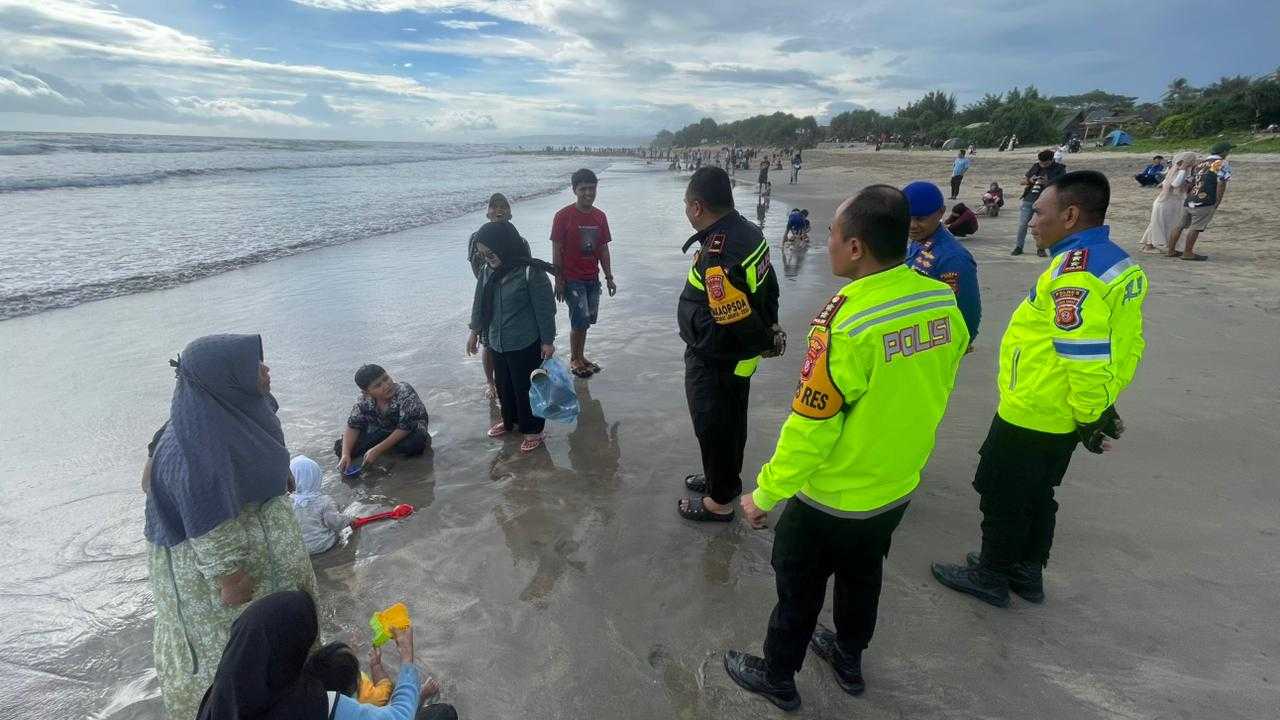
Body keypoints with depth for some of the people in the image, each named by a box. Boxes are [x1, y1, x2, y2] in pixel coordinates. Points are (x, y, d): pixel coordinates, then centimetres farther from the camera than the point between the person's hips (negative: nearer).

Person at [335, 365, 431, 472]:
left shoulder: (405, 392, -30)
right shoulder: (364, 401, -16)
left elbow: (405, 427, -31)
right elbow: (352, 426, -10)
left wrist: (377, 450, -33)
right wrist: (345, 454, -27)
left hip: (411, 429, -4)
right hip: (380, 431, 4)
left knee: (415, 442, -40)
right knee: (340, 446, -11)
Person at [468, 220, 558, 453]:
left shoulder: (531, 272, -20)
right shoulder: (488, 273, -1)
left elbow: (545, 308, -15)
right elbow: (479, 303, 13)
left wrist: (548, 341, -12)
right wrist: (475, 331, 20)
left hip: (526, 345, -6)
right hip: (498, 343, 7)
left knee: (526, 388, 6)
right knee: (504, 385, 21)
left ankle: (533, 429, 26)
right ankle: (510, 421, 44)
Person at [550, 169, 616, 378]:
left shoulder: (600, 216, 5)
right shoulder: (563, 216, -11)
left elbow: (603, 248, 10)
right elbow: (557, 251, -9)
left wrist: (609, 277, 9)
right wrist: (559, 281, -11)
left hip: (592, 278, 5)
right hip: (572, 279, -5)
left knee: (585, 321, 13)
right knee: (580, 321, -5)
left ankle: (580, 357, 28)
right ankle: (574, 360, 14)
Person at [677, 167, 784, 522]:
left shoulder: (715, 258, -32)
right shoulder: (748, 230, -1)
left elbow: (735, 321, -30)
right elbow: (768, 288, 8)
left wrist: (765, 342, -12)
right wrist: (771, 328, 14)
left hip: (715, 362, -9)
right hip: (739, 358, 9)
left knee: (714, 426, 10)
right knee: (731, 420, 25)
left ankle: (719, 500, 29)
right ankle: (725, 477, 47)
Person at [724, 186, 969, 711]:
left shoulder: (845, 322, -32)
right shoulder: (942, 302, -10)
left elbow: (809, 429, -26)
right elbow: (929, 392, 3)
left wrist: (764, 494, -12)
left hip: (832, 497, -6)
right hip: (897, 488, 7)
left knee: (799, 588, 17)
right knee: (862, 577, 28)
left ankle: (777, 677, 40)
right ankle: (849, 660, 52)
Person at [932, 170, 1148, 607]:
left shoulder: (1075, 270, -24)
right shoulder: (1117, 262, 7)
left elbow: (1086, 356, -28)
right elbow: (1126, 344, 11)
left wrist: (1090, 415, -17)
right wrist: (1101, 406, 14)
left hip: (1030, 415, -9)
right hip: (1064, 417, 10)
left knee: (1003, 497, 9)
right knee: (1037, 495, 23)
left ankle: (991, 576, 26)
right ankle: (1028, 573, 38)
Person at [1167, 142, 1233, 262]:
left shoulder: (1199, 163, 17)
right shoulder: (1222, 164, -2)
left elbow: (1188, 183, 21)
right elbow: (1221, 184, -11)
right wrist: (1218, 202, -5)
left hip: (1190, 201, 7)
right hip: (1205, 202, -7)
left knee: (1180, 225, 11)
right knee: (1196, 228, -4)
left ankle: (1170, 250, 16)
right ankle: (1188, 253, -1)